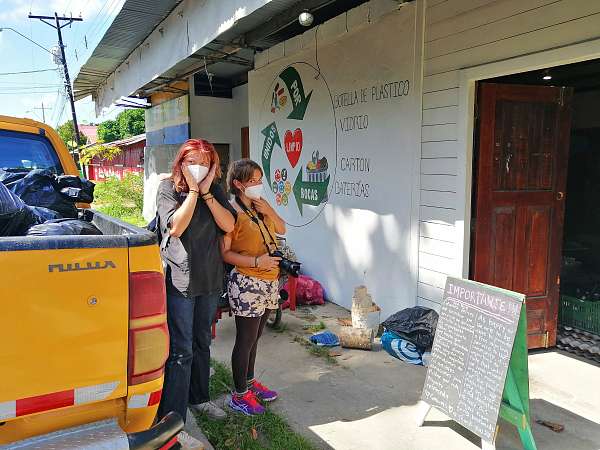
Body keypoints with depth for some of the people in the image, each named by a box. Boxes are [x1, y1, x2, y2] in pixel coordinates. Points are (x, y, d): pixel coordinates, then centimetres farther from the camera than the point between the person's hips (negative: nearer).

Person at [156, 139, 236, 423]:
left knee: (202, 342, 20)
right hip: (179, 279, -5)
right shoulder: (168, 188, -5)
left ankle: (198, 398, 38)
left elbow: (229, 225, -7)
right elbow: (176, 227, -18)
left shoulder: (215, 190, 6)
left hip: (210, 279, 5)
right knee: (181, 351, -7)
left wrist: (206, 192, -13)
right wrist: (193, 191, -17)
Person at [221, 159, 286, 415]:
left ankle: (249, 381, 36)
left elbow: (281, 229, 15)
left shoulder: (260, 205, 8)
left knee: (254, 337, 20)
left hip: (269, 282, 8)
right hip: (247, 284, -8)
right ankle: (239, 396, 18)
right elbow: (225, 253, -17)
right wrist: (256, 262, -24)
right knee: (246, 340, 3)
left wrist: (269, 211, -2)